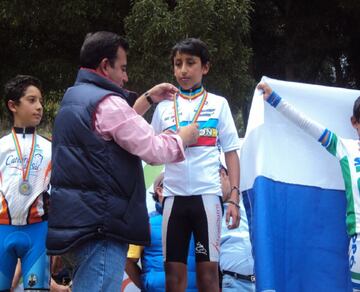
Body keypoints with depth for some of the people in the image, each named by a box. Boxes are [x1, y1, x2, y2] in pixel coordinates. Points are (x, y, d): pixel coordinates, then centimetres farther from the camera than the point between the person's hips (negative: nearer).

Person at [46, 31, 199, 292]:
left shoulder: (73, 98, 17)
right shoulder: (106, 102, -14)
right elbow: (154, 151, -15)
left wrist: (148, 100, 29)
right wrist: (185, 136, 3)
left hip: (76, 220, 11)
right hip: (99, 223, -11)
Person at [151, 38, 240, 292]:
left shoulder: (218, 104, 8)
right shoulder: (164, 106, 13)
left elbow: (231, 154, 6)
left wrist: (234, 198, -3)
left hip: (207, 194, -2)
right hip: (174, 195, 2)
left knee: (208, 270, -1)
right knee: (174, 272, 2)